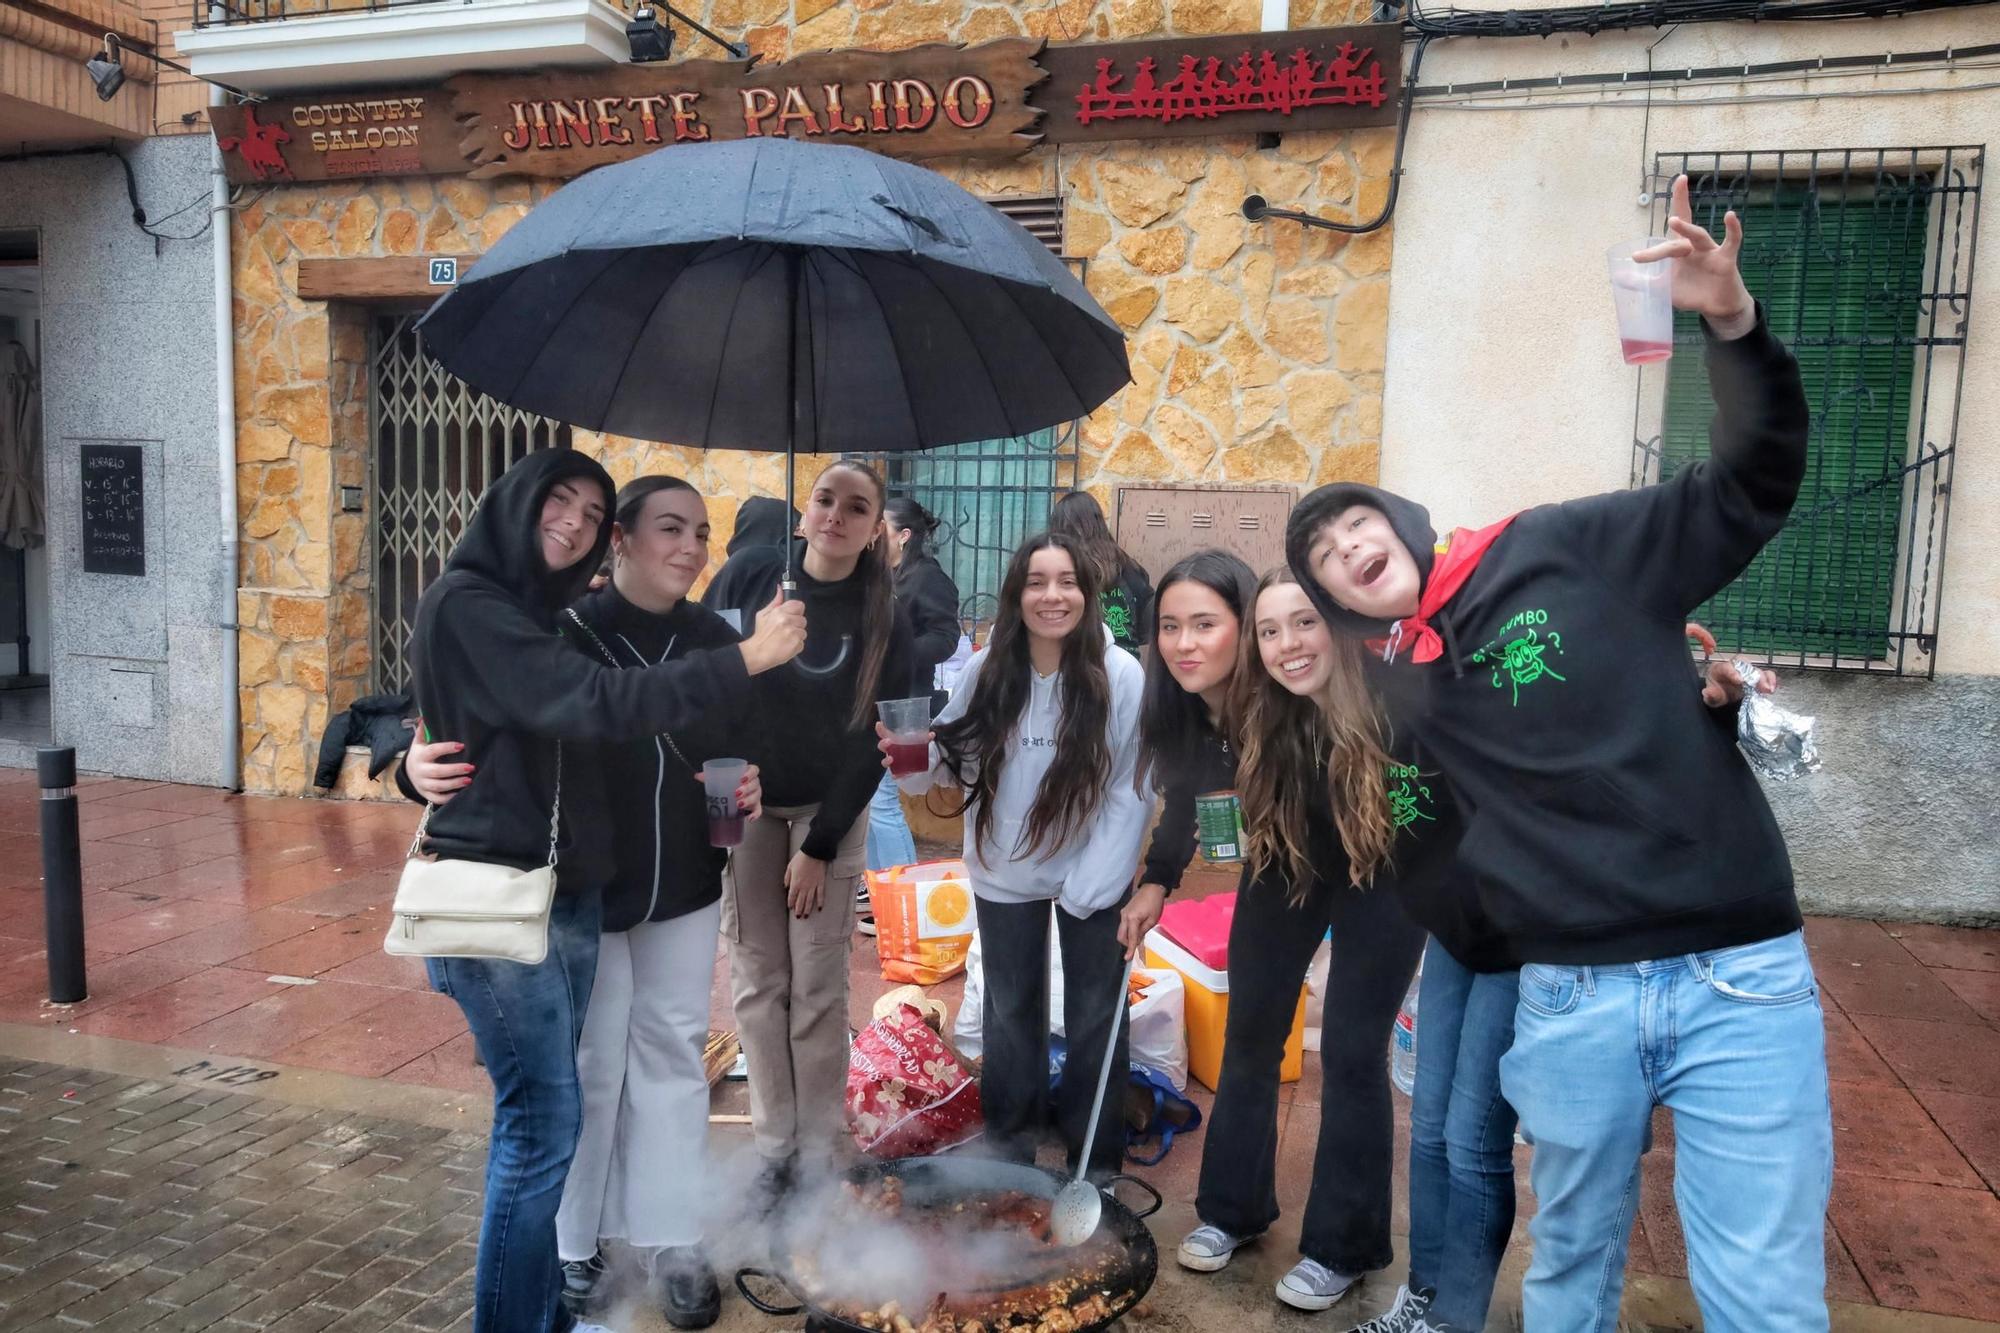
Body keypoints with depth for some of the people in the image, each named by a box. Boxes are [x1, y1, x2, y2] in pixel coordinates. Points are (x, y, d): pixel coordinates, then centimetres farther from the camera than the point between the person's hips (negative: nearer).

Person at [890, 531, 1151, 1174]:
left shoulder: (1121, 675, -19)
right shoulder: (987, 670, -11)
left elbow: (1131, 790, -16)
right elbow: (958, 757, -2)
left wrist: (1096, 884, -18)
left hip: (1091, 875, -2)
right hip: (1005, 873, 2)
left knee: (1094, 1017, 14)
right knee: (1009, 1011, 20)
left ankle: (1095, 1162, 34)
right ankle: (1007, 1148, 42)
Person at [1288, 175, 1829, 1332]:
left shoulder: (1563, 552, 2)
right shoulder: (1394, 691, 10)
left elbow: (1756, 484, -2)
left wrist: (1735, 326, -14)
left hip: (1739, 977, -2)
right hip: (1568, 1000, 3)